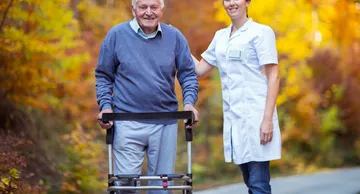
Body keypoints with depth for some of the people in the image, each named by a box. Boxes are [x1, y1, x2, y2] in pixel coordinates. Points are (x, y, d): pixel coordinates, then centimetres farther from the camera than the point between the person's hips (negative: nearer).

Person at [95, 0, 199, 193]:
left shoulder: (174, 36, 4)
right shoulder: (116, 34, 0)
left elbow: (188, 74, 9)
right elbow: (103, 76, 6)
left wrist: (189, 102, -6)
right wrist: (105, 106, -6)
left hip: (165, 123, 2)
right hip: (127, 122, -2)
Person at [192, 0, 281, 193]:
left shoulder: (261, 32, -4)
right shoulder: (220, 36, 16)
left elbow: (273, 76, -9)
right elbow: (199, 69, 22)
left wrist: (268, 119, -17)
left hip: (255, 115, -7)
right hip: (233, 117, 7)